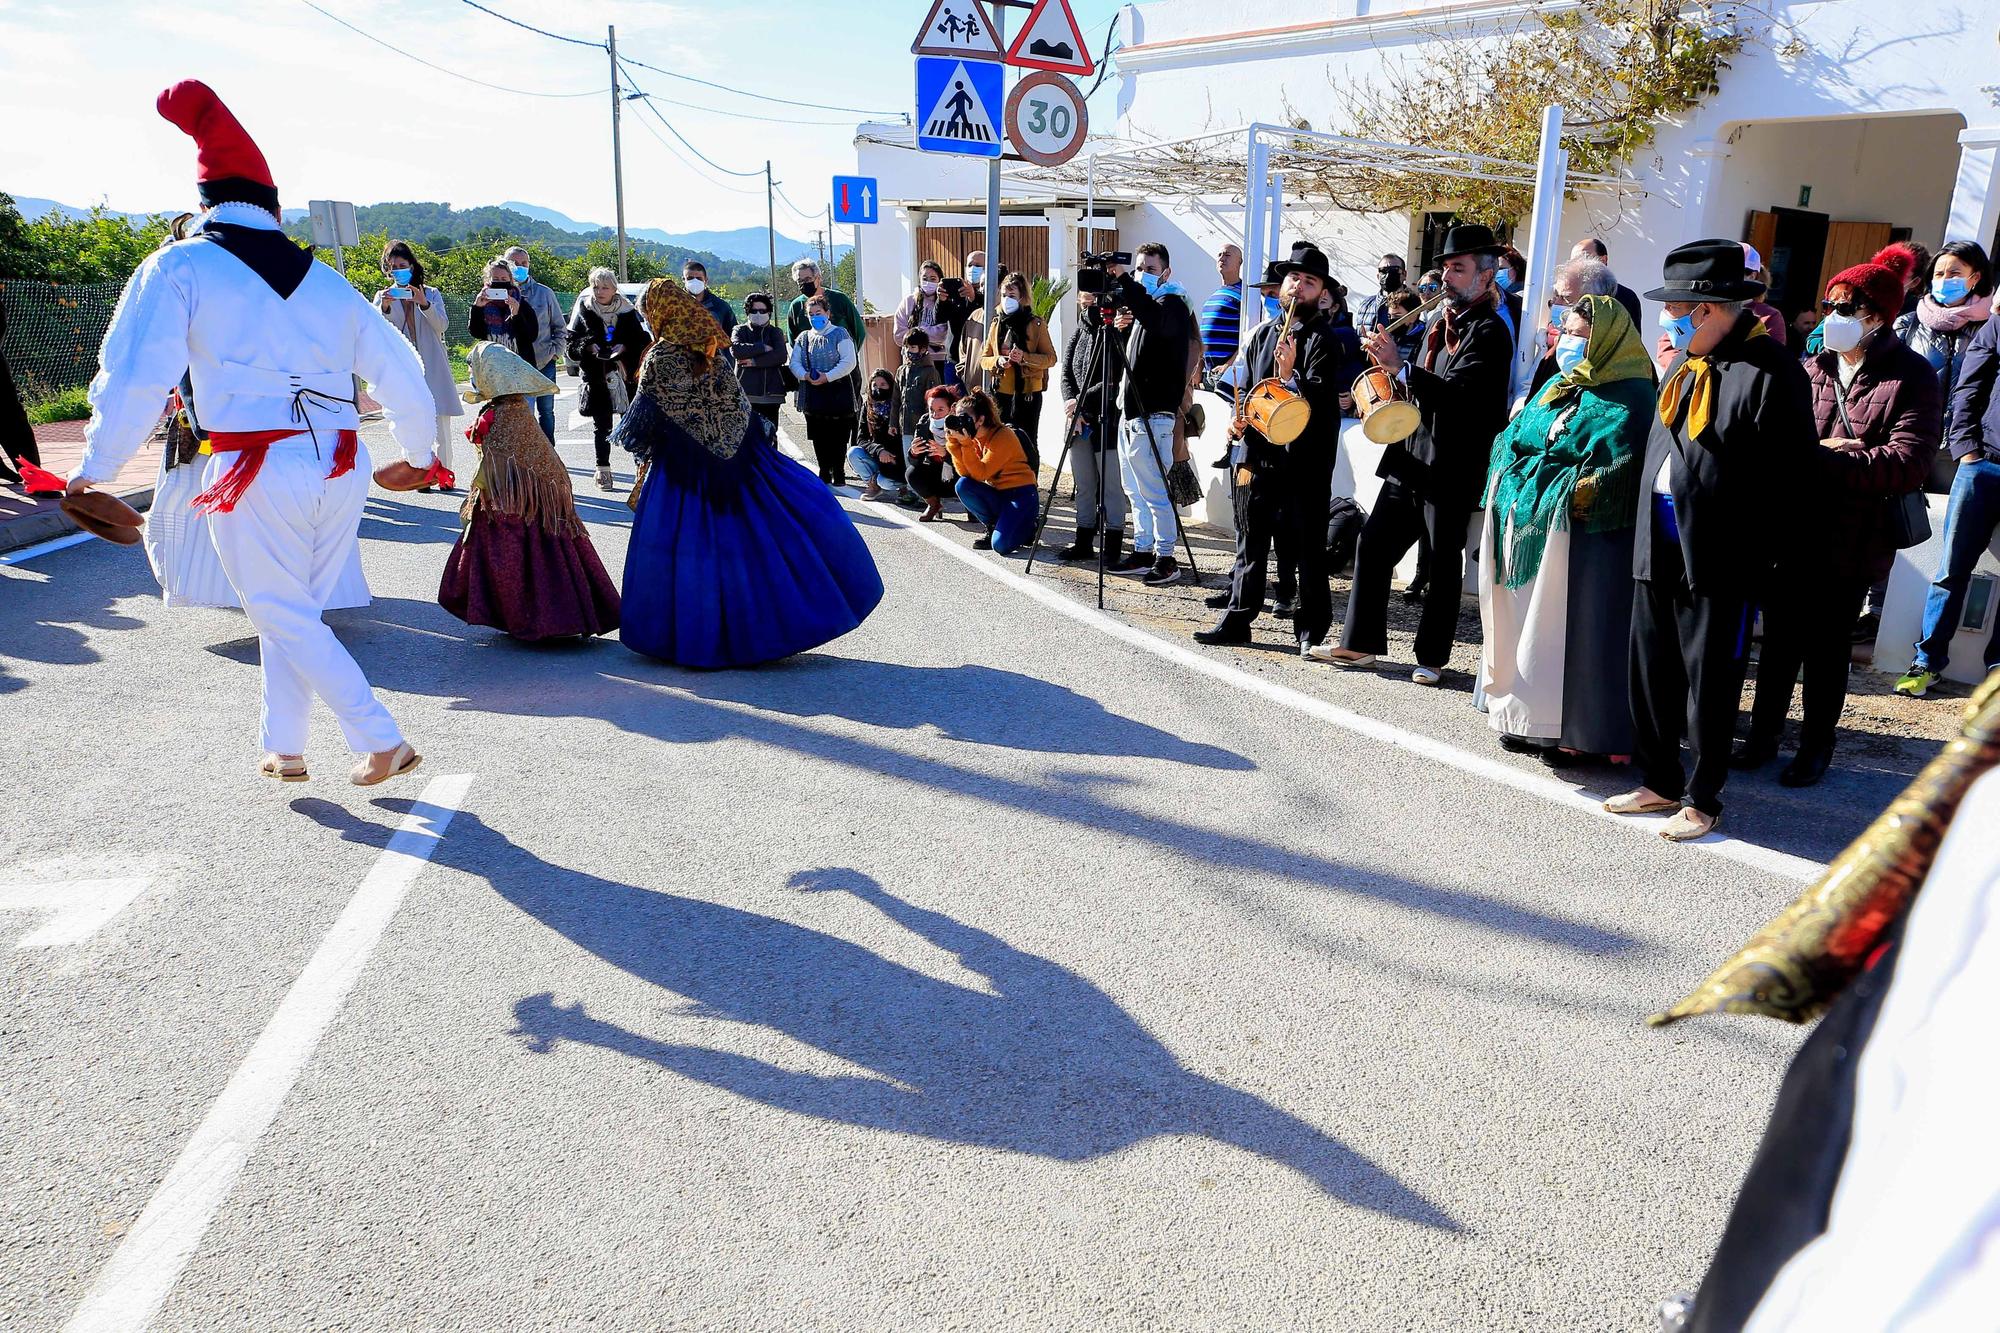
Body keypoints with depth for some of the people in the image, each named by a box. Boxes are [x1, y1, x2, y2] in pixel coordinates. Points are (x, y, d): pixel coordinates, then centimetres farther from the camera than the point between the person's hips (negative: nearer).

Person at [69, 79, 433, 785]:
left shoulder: (179, 265, 2)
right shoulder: (327, 280, 13)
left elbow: (136, 376, -8)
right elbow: (402, 378, 16)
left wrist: (95, 469, 1)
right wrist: (416, 455, 32)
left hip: (257, 471, -4)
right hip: (341, 466, 5)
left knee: (281, 615, 9)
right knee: (296, 609, 19)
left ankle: (381, 740, 5)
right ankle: (284, 748, 27)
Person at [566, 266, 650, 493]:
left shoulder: (627, 312, 4)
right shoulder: (583, 311, 4)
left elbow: (643, 342, 4)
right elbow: (571, 342, 6)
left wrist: (625, 348, -12)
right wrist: (588, 347, -12)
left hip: (624, 374, 0)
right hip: (596, 376, 0)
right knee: (601, 423, 2)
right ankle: (603, 469, 7)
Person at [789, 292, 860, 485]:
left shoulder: (839, 334, 0)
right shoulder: (803, 338, 14)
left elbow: (849, 362, -10)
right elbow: (794, 363, 10)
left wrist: (827, 377, -17)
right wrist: (805, 375, -12)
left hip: (837, 392, -5)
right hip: (812, 395, 5)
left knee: (838, 436, -3)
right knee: (818, 437, 7)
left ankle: (838, 473, 4)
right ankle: (824, 472, 17)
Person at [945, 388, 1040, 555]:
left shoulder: (1003, 435, -17)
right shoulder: (974, 438, 4)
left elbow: (980, 474, -23)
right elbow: (965, 473, -9)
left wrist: (966, 444, -28)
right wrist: (953, 441, -16)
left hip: (1021, 493, -7)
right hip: (997, 494, 7)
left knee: (1001, 545, -25)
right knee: (963, 485, -20)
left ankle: (1028, 527, 9)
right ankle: (992, 527, 0)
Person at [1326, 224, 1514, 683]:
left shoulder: (1489, 332, -11)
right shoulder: (1442, 324, 15)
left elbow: (1458, 395, -24)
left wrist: (1401, 367, -29)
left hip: (1451, 469, -8)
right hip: (1410, 460, 8)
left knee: (1444, 566, 3)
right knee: (1372, 546, 8)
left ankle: (1431, 657, 14)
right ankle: (1361, 642, 17)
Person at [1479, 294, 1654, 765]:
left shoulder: (1627, 399, -7)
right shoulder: (1559, 386, 18)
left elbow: (1617, 473, -17)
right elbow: (1513, 440, 17)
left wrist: (1560, 494, -17)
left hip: (1585, 536, -8)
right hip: (1530, 528, 8)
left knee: (1572, 630, -4)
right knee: (1527, 624, 9)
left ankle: (1576, 730, 3)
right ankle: (1529, 716, 18)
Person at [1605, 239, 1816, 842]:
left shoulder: (1770, 370, -13)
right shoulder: (1686, 363, 12)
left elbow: (1787, 470, -13)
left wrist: (1749, 544, -11)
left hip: (1718, 559, -7)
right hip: (1660, 548, 8)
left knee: (1709, 685, 5)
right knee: (1652, 676, 14)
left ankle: (1702, 799, 18)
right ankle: (1659, 782, 29)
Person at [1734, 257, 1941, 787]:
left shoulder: (1911, 378, -7)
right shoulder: (1814, 369, 5)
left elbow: (1906, 464, -18)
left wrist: (1823, 459, -21)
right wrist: (1824, 450, -14)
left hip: (1853, 542, -3)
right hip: (1795, 533, 3)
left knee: (1827, 647, 8)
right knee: (1780, 639, 11)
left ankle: (1816, 745, 24)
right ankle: (1764, 734, 25)